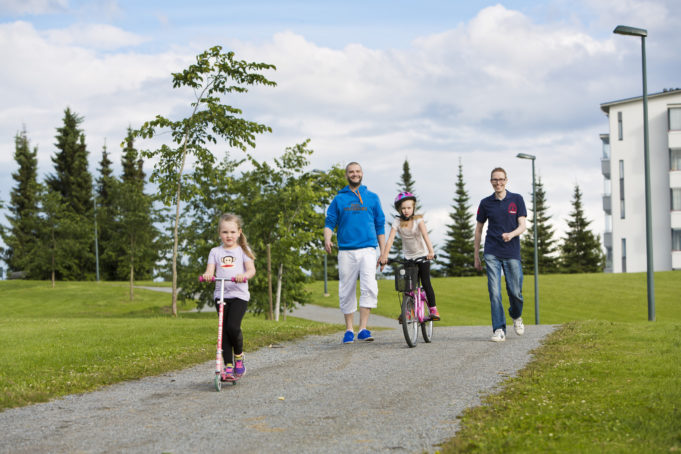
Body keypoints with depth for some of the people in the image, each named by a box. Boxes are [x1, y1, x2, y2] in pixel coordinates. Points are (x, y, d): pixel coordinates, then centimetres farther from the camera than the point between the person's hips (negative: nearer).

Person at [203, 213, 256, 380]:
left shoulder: (242, 250, 8)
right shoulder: (215, 252, 13)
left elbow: (251, 269, -4)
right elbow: (210, 271, 2)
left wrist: (244, 275, -27)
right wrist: (207, 275, -23)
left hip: (239, 294, -3)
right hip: (220, 295, 3)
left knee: (233, 326, -19)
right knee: (224, 330, -1)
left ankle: (239, 355, 7)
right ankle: (228, 366, 4)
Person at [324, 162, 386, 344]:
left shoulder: (372, 198, 12)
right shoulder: (339, 199, 11)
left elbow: (380, 226, 15)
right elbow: (330, 221, 8)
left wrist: (383, 253, 11)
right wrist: (327, 239, -14)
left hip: (367, 249, -1)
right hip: (346, 251, 1)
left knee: (369, 287, -18)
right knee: (347, 291, 3)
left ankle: (363, 329, -17)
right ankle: (349, 330, 13)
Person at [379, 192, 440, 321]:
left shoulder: (418, 219, -14)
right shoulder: (397, 222, -10)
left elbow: (425, 235, -29)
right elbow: (390, 239, -20)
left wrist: (431, 251, -45)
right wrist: (384, 256, -33)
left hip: (422, 256, -2)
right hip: (408, 256, 2)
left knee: (425, 282, -10)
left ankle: (433, 309, 0)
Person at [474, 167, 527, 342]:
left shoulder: (517, 199, 4)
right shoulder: (486, 203, 7)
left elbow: (522, 226, -1)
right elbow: (478, 229, 13)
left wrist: (511, 234, -24)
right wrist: (476, 256, 12)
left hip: (512, 252, 0)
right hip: (492, 254, 0)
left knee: (515, 291, 2)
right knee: (494, 292, -9)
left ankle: (516, 317, 34)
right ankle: (499, 329, -6)